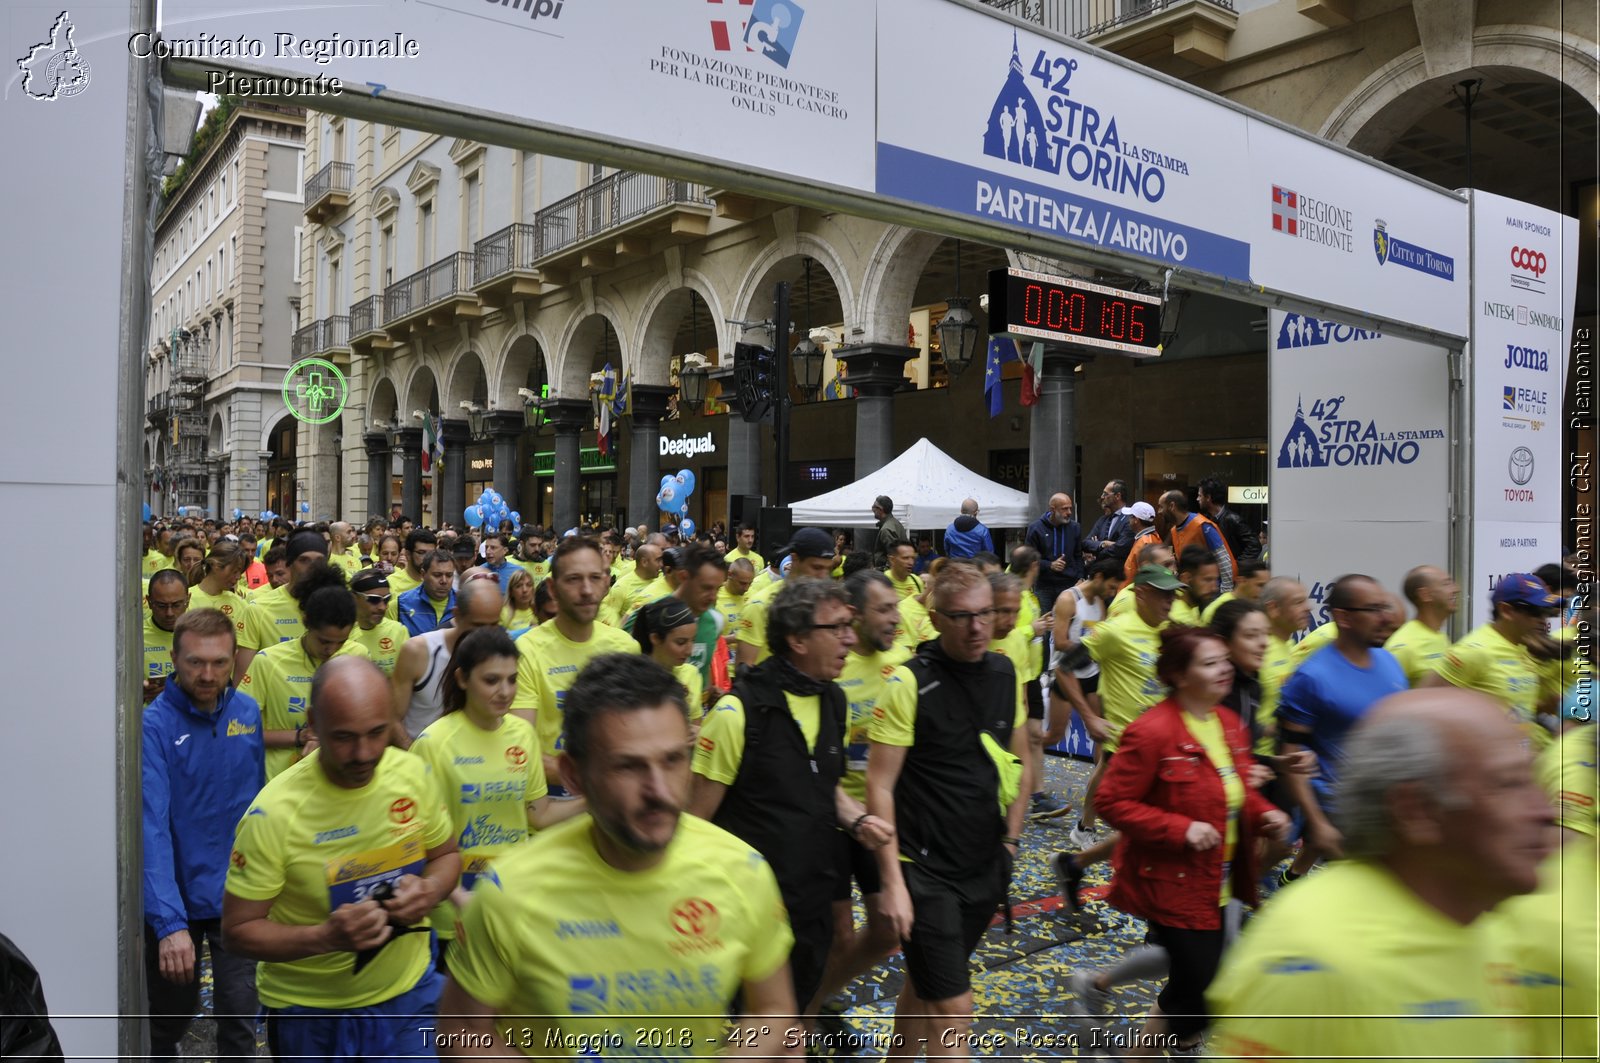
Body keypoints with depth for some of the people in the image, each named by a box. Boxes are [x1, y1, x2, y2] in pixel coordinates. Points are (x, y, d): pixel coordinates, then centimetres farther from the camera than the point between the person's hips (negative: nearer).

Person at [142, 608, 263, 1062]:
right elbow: (153, 827, -24)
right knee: (170, 1017, 19)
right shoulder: (156, 724, -17)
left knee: (239, 1021, 4)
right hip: (176, 897, -2)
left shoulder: (248, 713, -4)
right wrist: (169, 921, -31)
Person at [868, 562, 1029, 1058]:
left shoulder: (1005, 673, 2)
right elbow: (880, 786, -15)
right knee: (954, 1009, -4)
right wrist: (893, 882, -16)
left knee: (924, 985, 20)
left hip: (985, 868, 6)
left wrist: (1010, 840, 13)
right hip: (926, 871, -5)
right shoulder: (910, 682, -16)